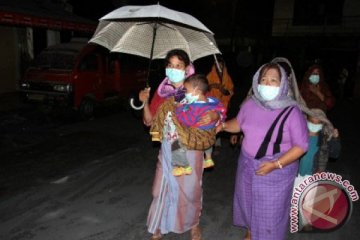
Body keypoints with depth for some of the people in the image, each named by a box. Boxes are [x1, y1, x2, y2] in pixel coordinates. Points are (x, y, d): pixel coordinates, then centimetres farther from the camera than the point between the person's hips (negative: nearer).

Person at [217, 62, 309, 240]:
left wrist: (275, 164, -23)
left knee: (270, 211, 11)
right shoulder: (250, 104, -6)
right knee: (247, 201, 24)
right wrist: (225, 125, -7)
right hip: (247, 165, 5)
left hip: (277, 172, -5)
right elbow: (239, 123, 12)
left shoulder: (292, 112, -20)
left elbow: (301, 145, -16)